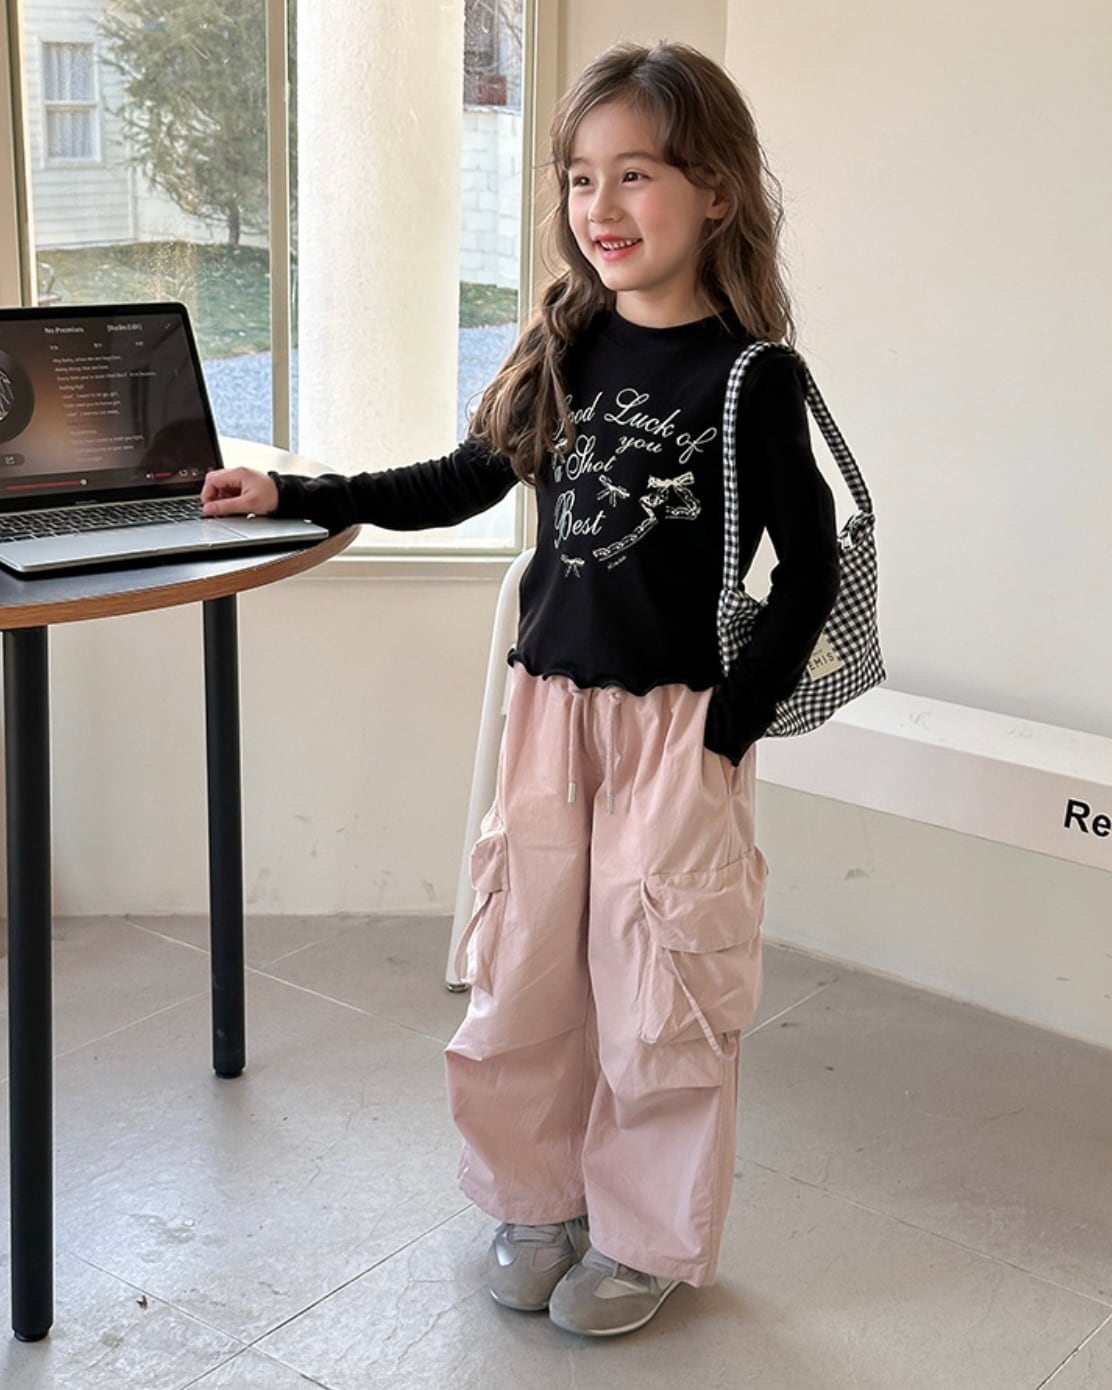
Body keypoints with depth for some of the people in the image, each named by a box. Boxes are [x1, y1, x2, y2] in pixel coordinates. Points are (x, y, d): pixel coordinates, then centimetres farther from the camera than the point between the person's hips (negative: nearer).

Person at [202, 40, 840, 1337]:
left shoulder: (750, 378, -8)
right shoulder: (563, 350, 5)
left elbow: (809, 566, -5)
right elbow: (465, 479, 17)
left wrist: (732, 719, -10)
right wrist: (294, 495, 14)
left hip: (678, 720, -4)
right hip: (550, 703, 4)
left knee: (657, 988, 4)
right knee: (522, 969, 10)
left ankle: (647, 1237, 24)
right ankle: (538, 1199, 31)